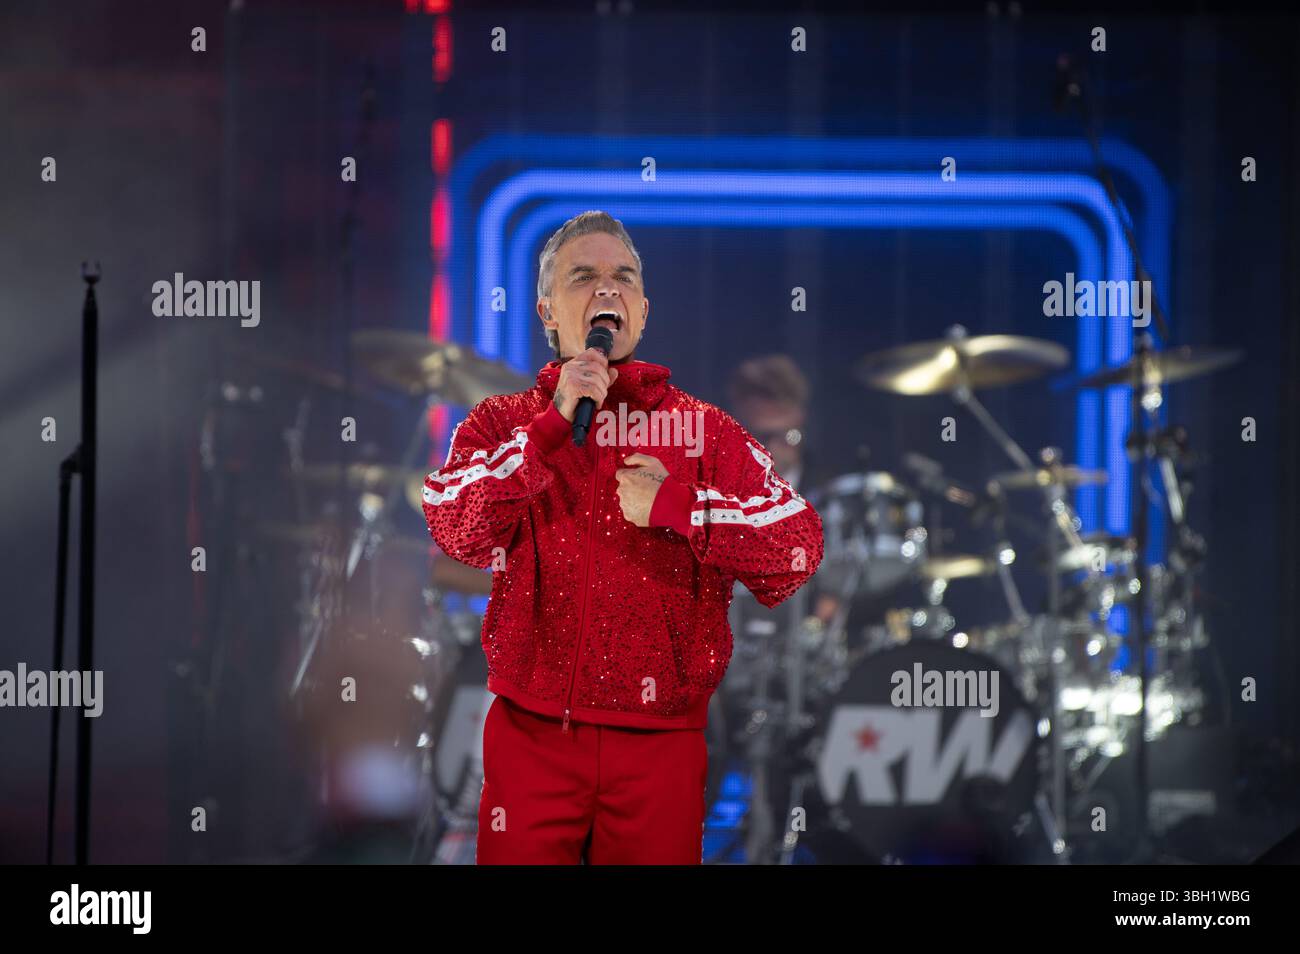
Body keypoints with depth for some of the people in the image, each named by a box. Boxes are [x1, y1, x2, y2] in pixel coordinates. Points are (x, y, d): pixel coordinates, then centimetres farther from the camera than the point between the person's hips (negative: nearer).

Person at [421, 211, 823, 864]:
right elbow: (457, 530, -12)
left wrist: (672, 506, -14)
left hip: (661, 743, 1)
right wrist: (554, 424, -16)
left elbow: (798, 545, -4)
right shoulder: (502, 424, 7)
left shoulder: (703, 429, 7)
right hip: (532, 737, 0)